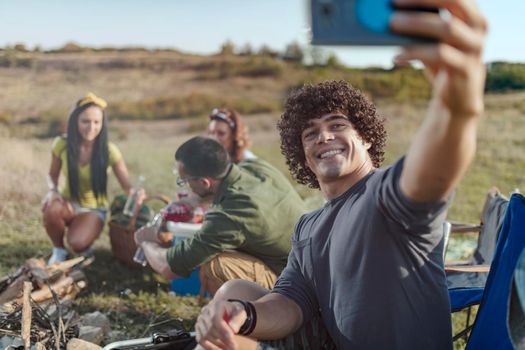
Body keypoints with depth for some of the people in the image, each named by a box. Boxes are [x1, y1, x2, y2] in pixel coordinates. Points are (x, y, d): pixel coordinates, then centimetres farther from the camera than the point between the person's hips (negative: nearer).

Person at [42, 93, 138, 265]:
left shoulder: (109, 151, -17)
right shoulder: (61, 145, -13)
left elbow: (127, 186, -14)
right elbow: (52, 175, 5)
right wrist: (53, 190, -19)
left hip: (94, 209, -2)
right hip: (68, 204, 2)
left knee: (78, 244, -30)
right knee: (51, 208, -34)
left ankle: (85, 244, 11)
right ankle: (59, 249, -4)